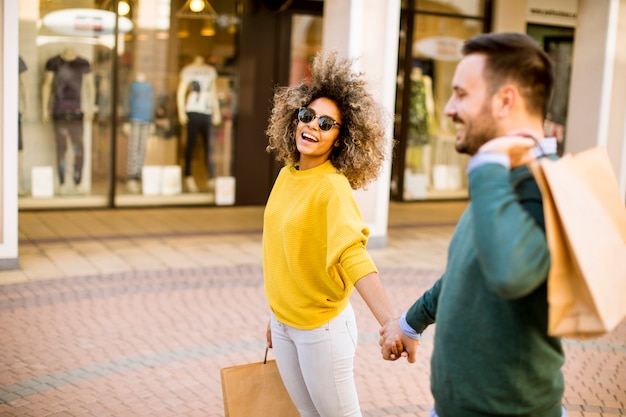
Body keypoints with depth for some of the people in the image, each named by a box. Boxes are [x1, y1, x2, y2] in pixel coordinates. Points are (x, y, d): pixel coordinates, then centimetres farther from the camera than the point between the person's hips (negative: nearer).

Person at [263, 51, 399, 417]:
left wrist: (391, 321, -48)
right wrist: (276, 315, 17)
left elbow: (353, 254, -34)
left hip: (322, 328, -7)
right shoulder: (287, 174, 3)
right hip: (283, 324, 7)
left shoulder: (332, 187, -20)